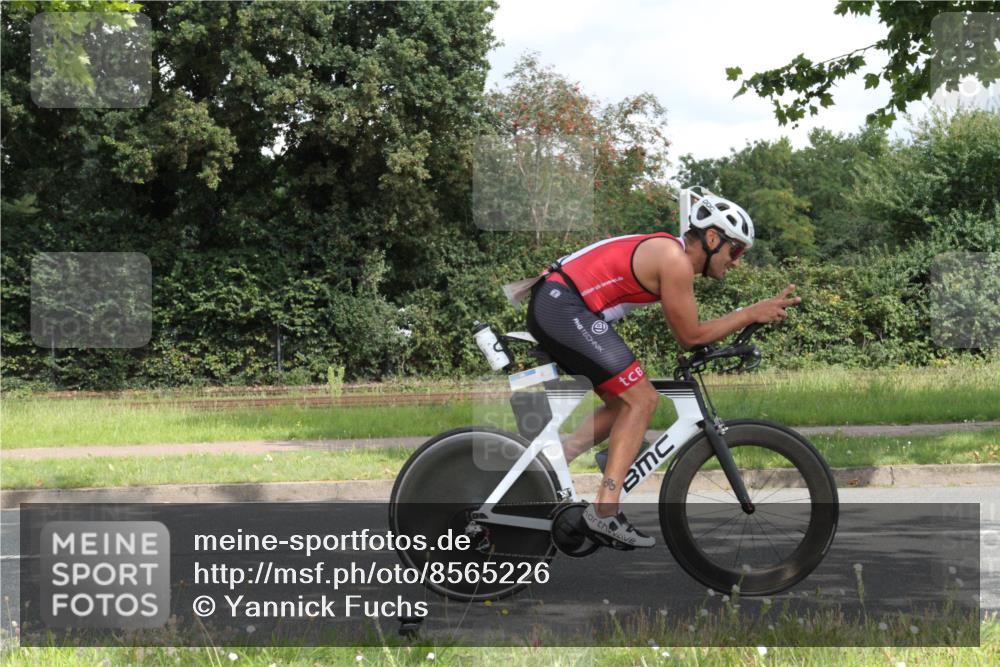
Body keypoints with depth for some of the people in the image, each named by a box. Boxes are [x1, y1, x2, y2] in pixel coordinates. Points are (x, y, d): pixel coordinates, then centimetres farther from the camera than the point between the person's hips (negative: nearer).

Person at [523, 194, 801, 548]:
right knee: (642, 399, -9)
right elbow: (690, 336, -6)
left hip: (549, 306, 10)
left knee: (622, 404, 16)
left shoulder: (669, 253, 18)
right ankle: (604, 510, -13)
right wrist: (751, 313, -3)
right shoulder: (675, 260, -11)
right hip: (565, 308, -10)